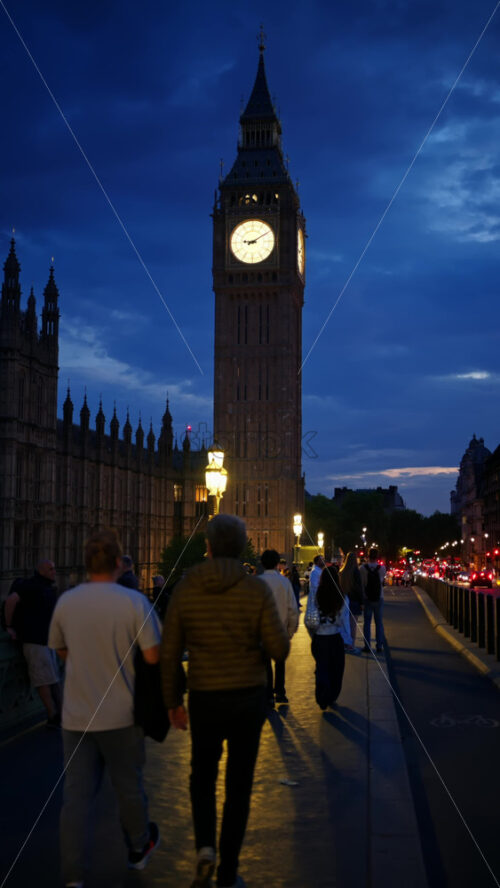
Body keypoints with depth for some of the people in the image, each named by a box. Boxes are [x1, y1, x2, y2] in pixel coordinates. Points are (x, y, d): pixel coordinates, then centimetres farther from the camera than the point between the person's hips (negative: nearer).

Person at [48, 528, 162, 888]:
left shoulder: (66, 602, -2)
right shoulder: (134, 602, -15)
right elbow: (154, 656, -16)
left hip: (76, 716, 3)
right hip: (121, 714, -2)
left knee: (76, 796, 6)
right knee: (129, 788, 17)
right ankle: (139, 848, 38)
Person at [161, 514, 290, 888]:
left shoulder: (185, 588, -7)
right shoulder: (257, 588, -11)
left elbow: (170, 652, -3)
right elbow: (279, 648, -12)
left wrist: (172, 700, 10)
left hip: (204, 699, 1)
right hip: (249, 698, -1)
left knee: (202, 776, 22)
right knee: (239, 785, 12)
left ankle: (205, 846, 2)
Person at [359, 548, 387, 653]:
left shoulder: (363, 568, -11)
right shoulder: (382, 568, -10)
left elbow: (360, 582, -6)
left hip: (366, 598, 0)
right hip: (379, 598, 1)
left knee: (367, 622, 8)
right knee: (379, 623, 10)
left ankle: (367, 646, 7)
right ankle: (379, 646, 11)